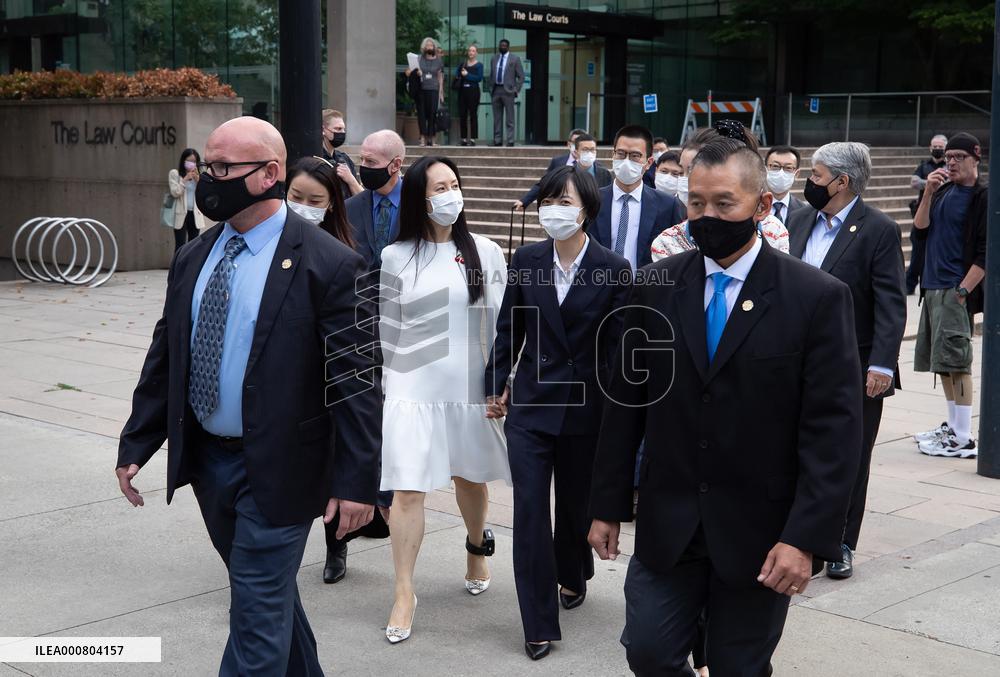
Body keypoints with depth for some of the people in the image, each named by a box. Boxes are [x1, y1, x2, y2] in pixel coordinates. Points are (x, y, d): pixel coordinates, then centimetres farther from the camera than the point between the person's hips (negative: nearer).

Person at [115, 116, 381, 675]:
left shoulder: (329, 265, -15)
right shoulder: (192, 259, 6)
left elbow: (357, 382, -15)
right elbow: (165, 358, 12)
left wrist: (357, 481, -17)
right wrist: (136, 445, 9)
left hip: (276, 471, -7)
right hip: (206, 459, 7)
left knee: (257, 614, 0)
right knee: (271, 594, 21)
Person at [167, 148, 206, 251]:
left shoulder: (198, 175, 12)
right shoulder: (174, 173, 1)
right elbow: (175, 192, -9)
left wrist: (197, 179, -8)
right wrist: (185, 179, -14)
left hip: (195, 214, 4)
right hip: (181, 214, -4)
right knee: (180, 246, -7)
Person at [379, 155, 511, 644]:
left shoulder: (486, 253, 0)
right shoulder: (396, 258, -2)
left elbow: (501, 323, 4)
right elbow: (388, 329, 6)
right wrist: (393, 380, 8)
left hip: (472, 388, 2)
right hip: (412, 391, -1)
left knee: (470, 479, 17)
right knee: (407, 491, -5)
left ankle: (476, 549, 45)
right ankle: (404, 593, 6)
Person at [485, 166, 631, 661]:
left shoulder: (614, 270, -9)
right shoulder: (526, 261, -1)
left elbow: (615, 347, -6)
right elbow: (509, 330, 7)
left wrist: (614, 409, -5)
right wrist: (497, 385, 8)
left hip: (584, 406, -1)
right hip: (530, 403, 1)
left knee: (576, 500, 16)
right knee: (529, 508, -4)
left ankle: (573, 574, 47)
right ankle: (539, 624, 4)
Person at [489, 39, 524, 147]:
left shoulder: (515, 59, 0)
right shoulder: (494, 59, 14)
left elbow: (521, 76, -1)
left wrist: (516, 90, -6)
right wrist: (491, 89, 11)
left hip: (508, 90, -5)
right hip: (495, 90, 5)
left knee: (509, 119, -5)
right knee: (497, 118, 5)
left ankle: (510, 142, -5)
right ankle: (497, 141, 9)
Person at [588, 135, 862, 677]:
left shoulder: (818, 297, -9)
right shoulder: (656, 287, 1)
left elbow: (833, 430, -11)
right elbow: (625, 403, 5)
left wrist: (806, 538, -17)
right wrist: (607, 507, 5)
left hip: (759, 534, -2)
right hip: (667, 525, 3)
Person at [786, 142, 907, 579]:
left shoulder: (878, 230, -11)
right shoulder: (800, 220, 7)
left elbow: (891, 305, -14)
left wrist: (882, 365, -20)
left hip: (854, 368, -5)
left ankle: (841, 545, 20)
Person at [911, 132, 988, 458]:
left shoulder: (984, 197, -7)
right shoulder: (943, 190, 14)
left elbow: (987, 254, -11)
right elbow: (920, 231, 8)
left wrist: (963, 291, -17)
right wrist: (928, 193, -3)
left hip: (956, 291, -7)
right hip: (932, 287, 7)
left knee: (956, 363, -8)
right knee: (943, 364, 12)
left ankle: (963, 440, -5)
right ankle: (953, 427, 23)